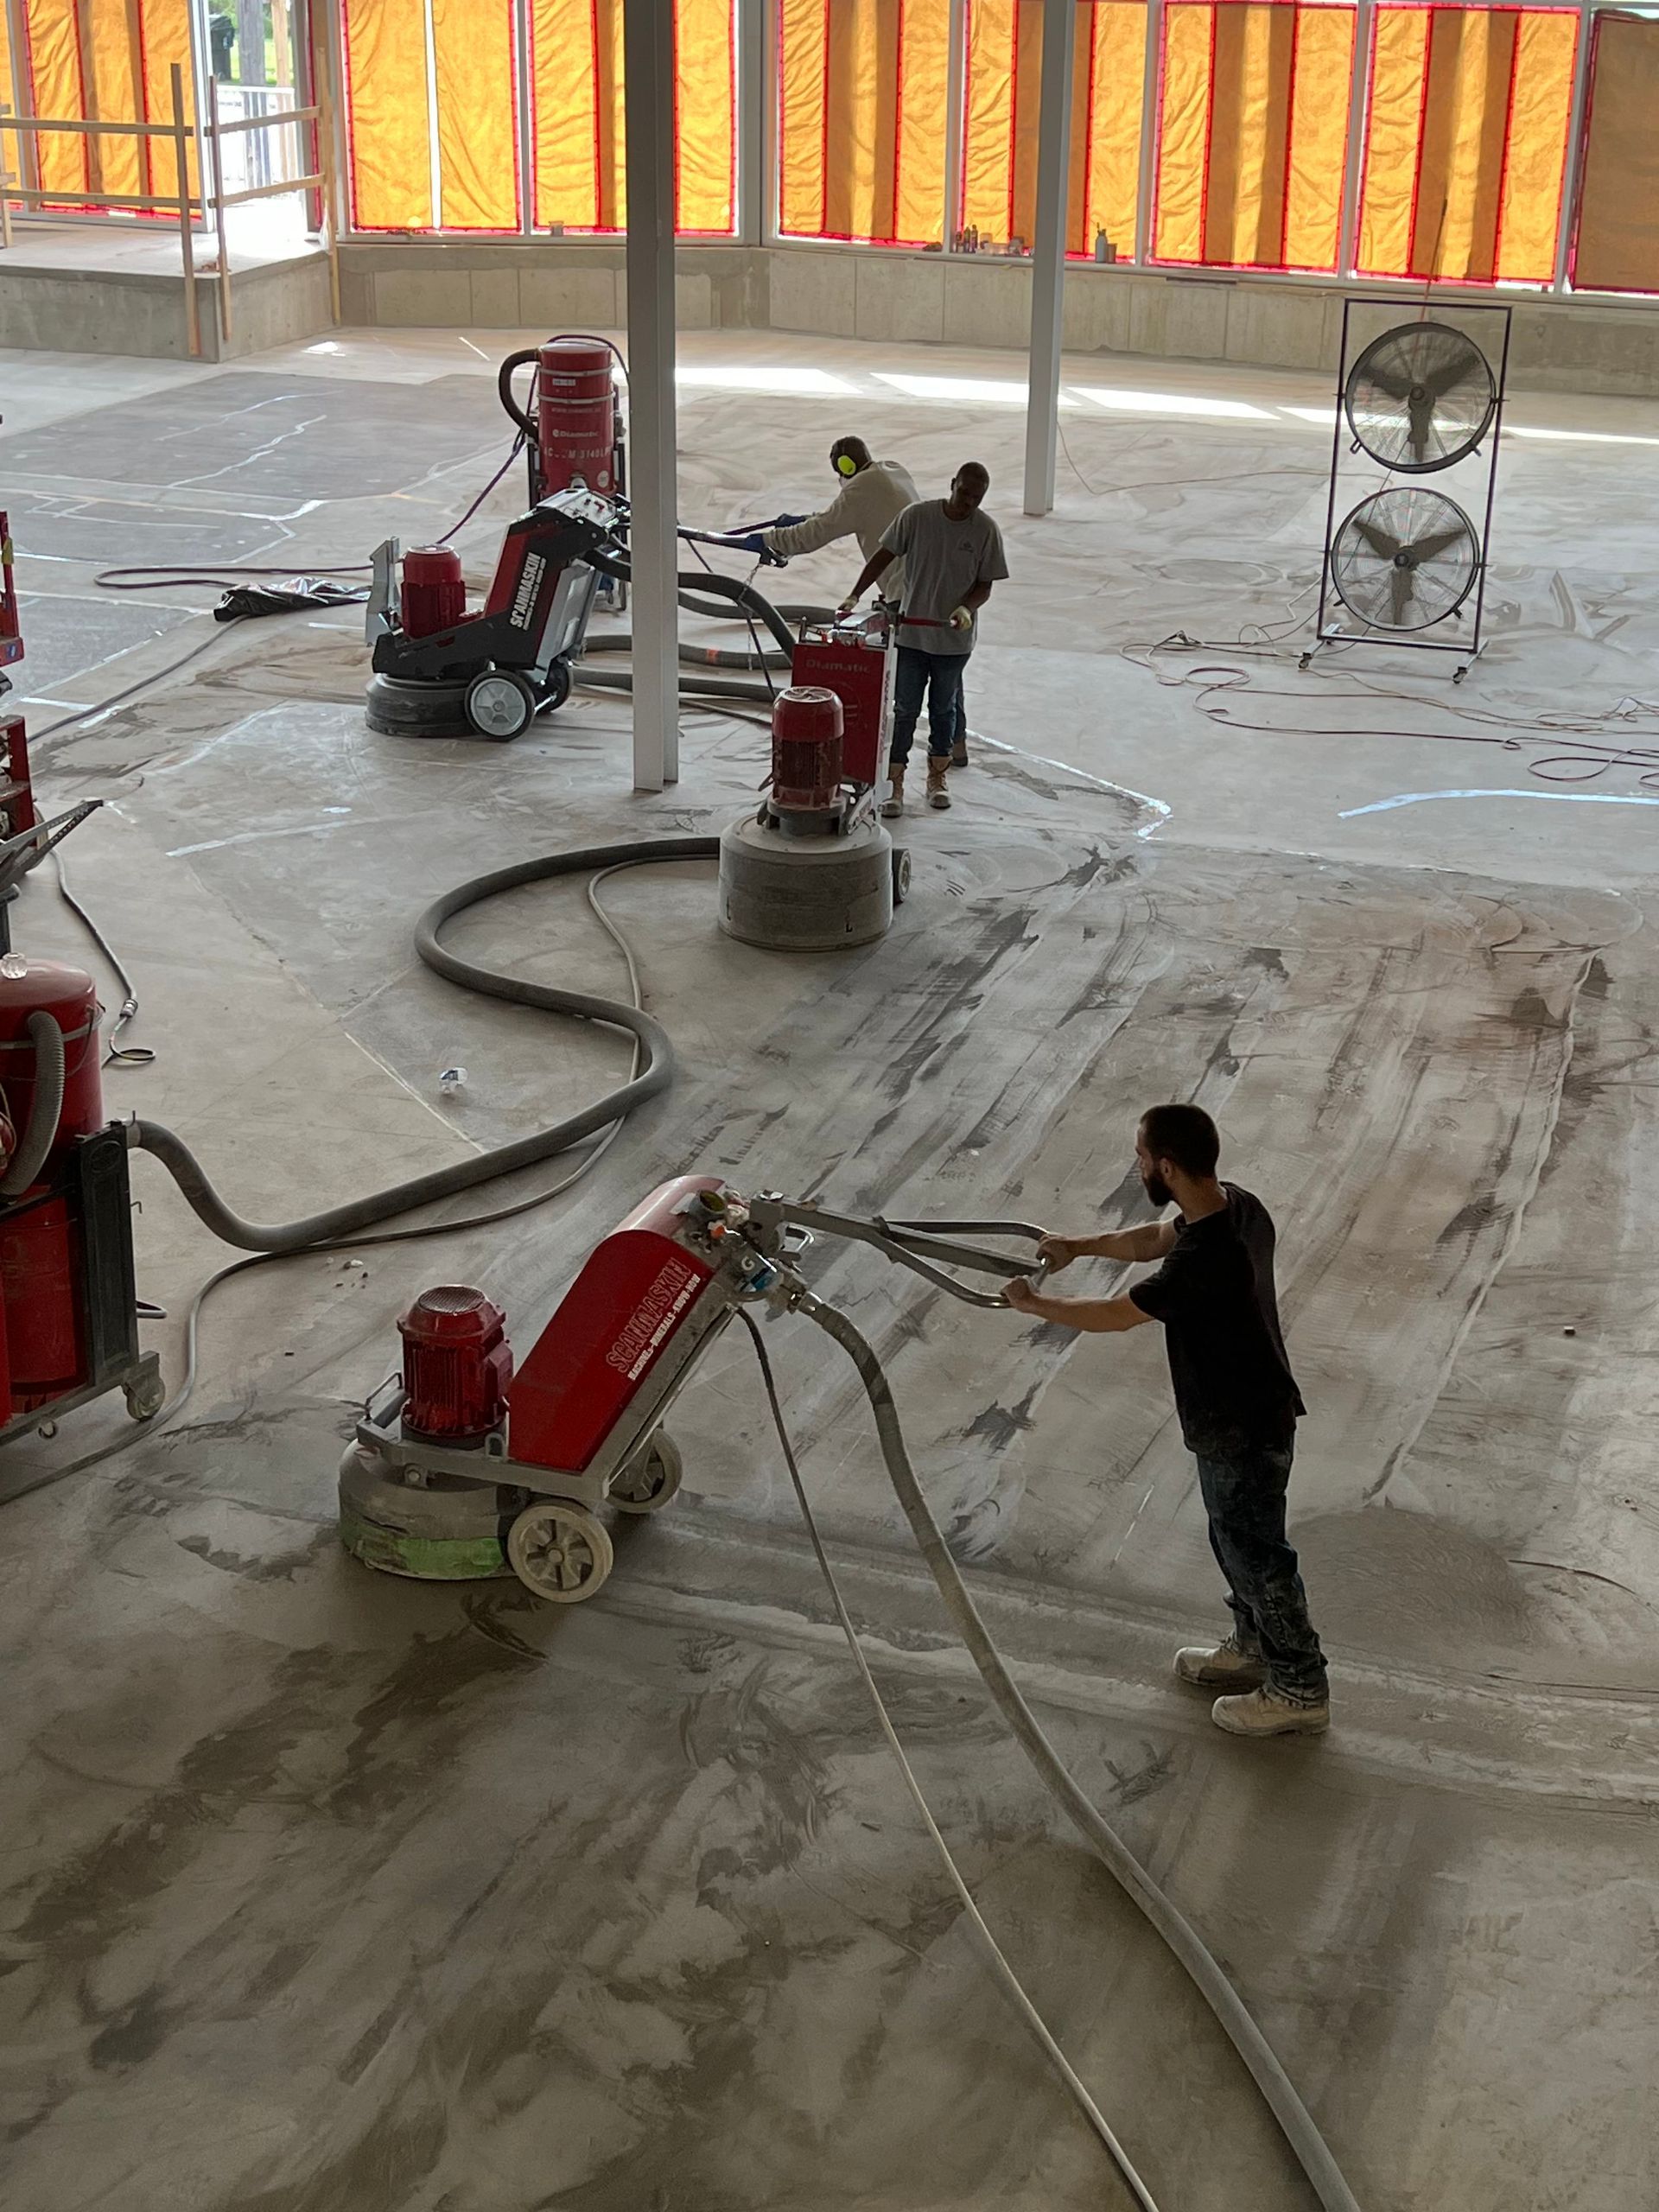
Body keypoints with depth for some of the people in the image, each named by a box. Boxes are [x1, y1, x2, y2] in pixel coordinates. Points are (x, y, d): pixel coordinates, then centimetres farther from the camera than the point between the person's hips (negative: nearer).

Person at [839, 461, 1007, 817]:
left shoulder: (986, 530, -7)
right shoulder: (916, 516, -8)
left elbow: (985, 584, -3)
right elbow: (884, 556, -3)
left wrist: (967, 608, -24)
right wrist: (855, 595, -12)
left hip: (954, 639, 1)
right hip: (911, 632, -1)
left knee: (944, 709, 15)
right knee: (905, 710, 2)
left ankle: (937, 778, 30)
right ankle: (895, 784, 8)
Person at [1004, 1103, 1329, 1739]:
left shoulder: (1204, 1259, -35)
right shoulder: (1234, 1205, -7)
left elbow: (1115, 1314, -22)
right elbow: (1155, 1237, 14)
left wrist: (1034, 1304, -8)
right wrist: (1080, 1246, 9)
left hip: (1243, 1429, -9)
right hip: (1246, 1411, 9)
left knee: (1255, 1552, 8)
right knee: (1235, 1538, 26)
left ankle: (1300, 1690, 25)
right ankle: (1254, 1646, 46)